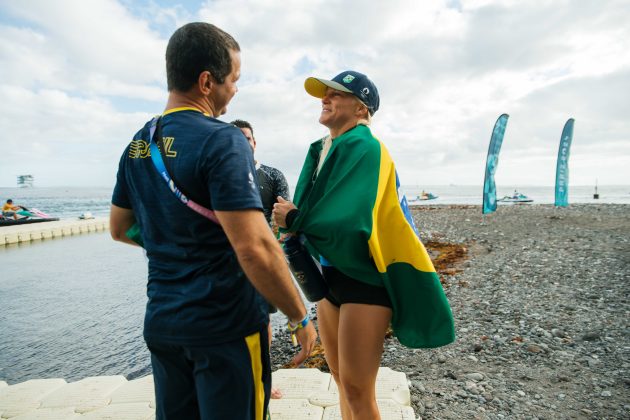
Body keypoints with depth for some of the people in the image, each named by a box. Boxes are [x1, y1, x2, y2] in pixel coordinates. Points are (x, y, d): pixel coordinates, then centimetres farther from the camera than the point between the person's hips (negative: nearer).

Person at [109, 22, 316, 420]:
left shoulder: (138, 145, 5)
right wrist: (301, 318, -13)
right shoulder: (222, 141, -18)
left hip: (162, 321, 7)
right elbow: (255, 249, -25)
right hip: (226, 326, -7)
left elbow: (120, 229, 16)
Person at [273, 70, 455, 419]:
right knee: (341, 381, 21)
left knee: (357, 390, 3)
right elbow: (316, 210, 10)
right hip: (330, 275, 8)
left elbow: (349, 221, -27)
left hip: (365, 279, -8)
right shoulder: (321, 150, 9)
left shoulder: (365, 147, -16)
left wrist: (293, 219, -14)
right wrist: (291, 222, -11)